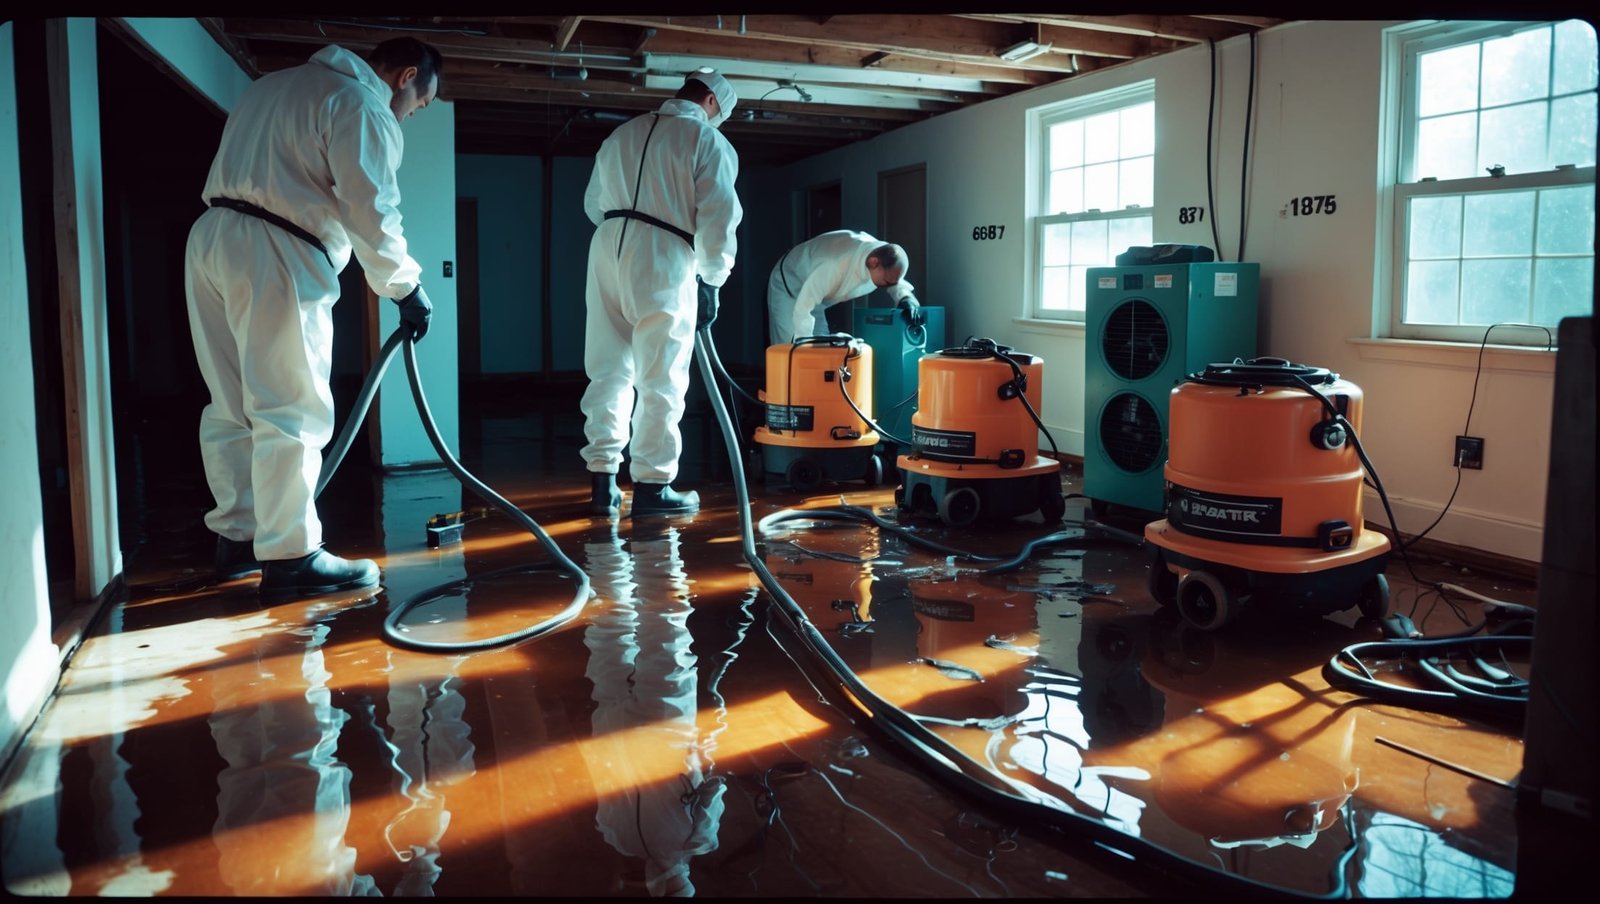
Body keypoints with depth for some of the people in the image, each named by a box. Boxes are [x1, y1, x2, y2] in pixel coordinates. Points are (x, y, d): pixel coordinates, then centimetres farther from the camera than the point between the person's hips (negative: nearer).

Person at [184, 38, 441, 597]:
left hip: (210, 237, 9)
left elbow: (238, 172, 22)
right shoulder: (364, 108, -4)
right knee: (290, 413, -6)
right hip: (273, 254, -9)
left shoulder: (276, 84, 25)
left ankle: (238, 538, 22)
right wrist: (406, 288, -1)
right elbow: (371, 212, -11)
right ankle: (290, 557, -3)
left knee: (234, 405, 13)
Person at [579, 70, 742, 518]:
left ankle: (603, 481, 12)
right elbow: (717, 221, -4)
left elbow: (593, 203, 25)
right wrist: (712, 279, 6)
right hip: (663, 262, -6)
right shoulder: (709, 141, 3)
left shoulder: (622, 133, 21)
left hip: (608, 251, 6)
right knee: (660, 381, 0)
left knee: (608, 372, 10)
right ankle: (652, 487, 4)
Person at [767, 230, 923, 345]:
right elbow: (802, 309, -40)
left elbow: (898, 283, -4)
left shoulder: (880, 250, -20)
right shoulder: (835, 265, -43)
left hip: (812, 297, 8)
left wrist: (906, 299, -27)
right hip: (788, 288, -8)